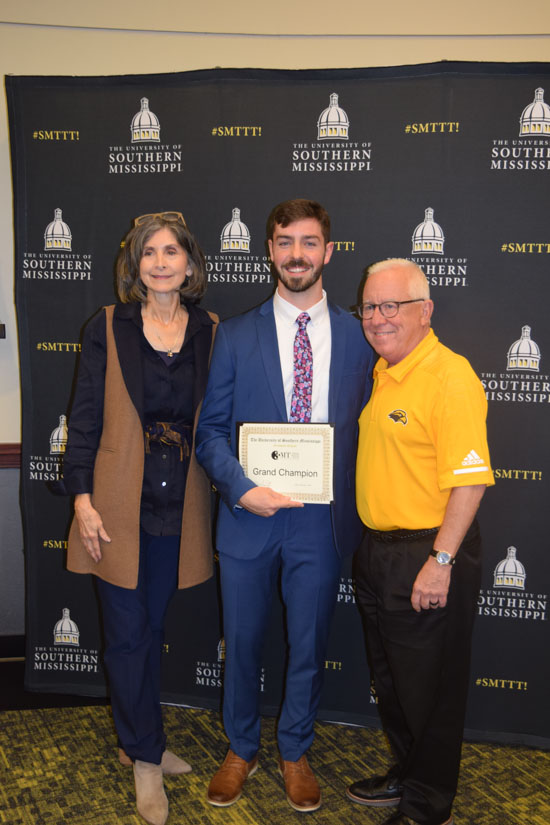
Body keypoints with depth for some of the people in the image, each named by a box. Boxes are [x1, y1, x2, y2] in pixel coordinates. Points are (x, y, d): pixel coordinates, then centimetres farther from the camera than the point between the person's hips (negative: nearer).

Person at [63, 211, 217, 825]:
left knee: (151, 627, 17)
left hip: (179, 504, 2)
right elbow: (85, 416, -3)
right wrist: (82, 497, -9)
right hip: (119, 503, -2)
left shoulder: (210, 332, 3)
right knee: (128, 633, 6)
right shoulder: (108, 328, -3)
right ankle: (147, 758, 25)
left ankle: (137, 740, 37)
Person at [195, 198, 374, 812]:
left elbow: (367, 430, 3)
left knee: (308, 645, 15)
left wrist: (356, 506, -7)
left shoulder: (358, 337, 1)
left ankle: (294, 752, 40)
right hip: (248, 514, 0)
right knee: (241, 643, 15)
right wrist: (242, 488, -17)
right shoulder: (235, 336, 0)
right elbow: (209, 432, -1)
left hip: (322, 520, 0)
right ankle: (241, 751, 40)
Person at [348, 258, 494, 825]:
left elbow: (470, 480, -23)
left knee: (430, 688, 9)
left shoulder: (450, 376, -18)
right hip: (377, 553, 9)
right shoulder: (383, 374, 9)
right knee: (389, 678, 23)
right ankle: (405, 774, 44)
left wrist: (441, 562, -23)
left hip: (428, 557, -9)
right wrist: (370, 546, 14)